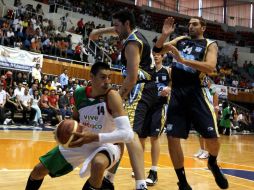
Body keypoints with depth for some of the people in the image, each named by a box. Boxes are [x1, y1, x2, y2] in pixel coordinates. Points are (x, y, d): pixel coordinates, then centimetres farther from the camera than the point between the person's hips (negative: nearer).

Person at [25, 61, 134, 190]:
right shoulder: (79, 93, -11)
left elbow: (127, 134, -37)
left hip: (107, 144, -5)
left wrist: (95, 137, -44)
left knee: (98, 164, -42)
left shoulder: (112, 96, -27)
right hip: (83, 142, 5)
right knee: (38, 170, 7)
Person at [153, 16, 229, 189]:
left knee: (212, 137, -8)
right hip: (177, 92, 3)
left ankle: (213, 163, 28)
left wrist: (182, 59, -23)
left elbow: (210, 67, -16)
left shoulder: (210, 45, 2)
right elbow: (157, 50, 11)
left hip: (197, 93, -3)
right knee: (172, 137, -4)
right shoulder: (181, 40, 15)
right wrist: (164, 35, -7)